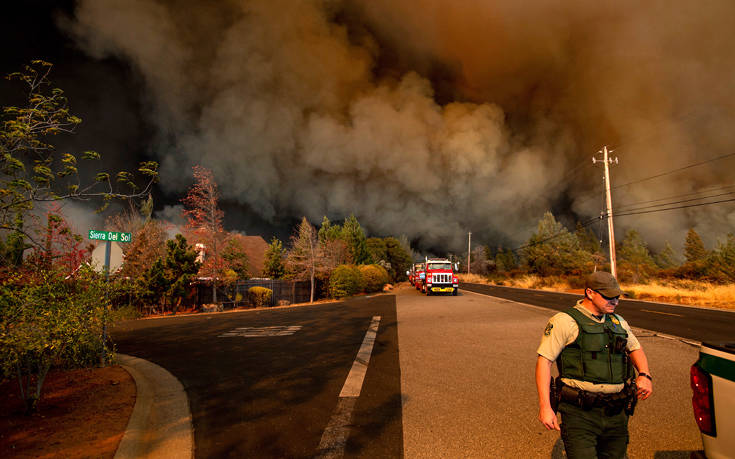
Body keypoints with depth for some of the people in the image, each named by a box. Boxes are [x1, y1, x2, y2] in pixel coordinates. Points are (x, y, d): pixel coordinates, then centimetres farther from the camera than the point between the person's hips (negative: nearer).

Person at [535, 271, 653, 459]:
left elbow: (635, 348, 30)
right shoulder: (565, 321, -8)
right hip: (580, 413, -6)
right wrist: (545, 407, -16)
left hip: (616, 415, 6)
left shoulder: (619, 322, 15)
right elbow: (544, 360, -11)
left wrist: (645, 375, 7)